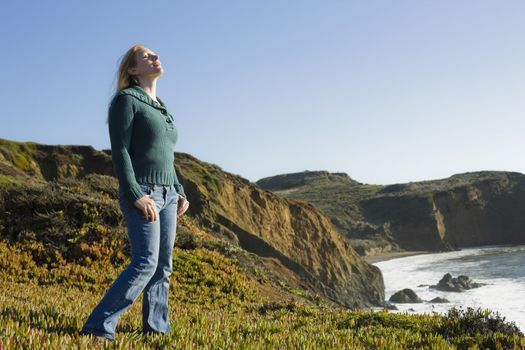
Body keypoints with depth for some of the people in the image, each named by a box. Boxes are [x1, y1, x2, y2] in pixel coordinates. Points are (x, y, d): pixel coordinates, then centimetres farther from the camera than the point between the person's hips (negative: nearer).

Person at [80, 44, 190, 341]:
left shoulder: (161, 108, 20)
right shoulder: (126, 100, -5)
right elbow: (120, 152, -13)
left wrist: (179, 192, 14)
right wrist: (137, 196, -21)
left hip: (166, 194, 8)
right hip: (141, 194, -8)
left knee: (163, 266, 5)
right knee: (145, 263, -17)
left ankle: (158, 327, 11)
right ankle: (99, 327, -12)